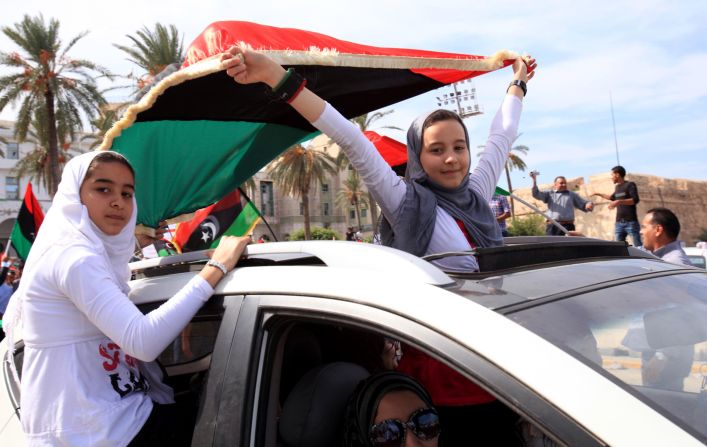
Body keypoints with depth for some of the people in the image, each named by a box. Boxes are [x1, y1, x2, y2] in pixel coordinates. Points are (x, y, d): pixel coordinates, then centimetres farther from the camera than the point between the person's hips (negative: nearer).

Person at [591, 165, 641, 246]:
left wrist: (619, 202, -26)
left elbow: (635, 200, -17)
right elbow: (613, 198, 35)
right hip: (619, 222, 6)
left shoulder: (630, 185, -4)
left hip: (631, 222, -6)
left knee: (638, 246, -6)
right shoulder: (617, 187, 15)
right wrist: (599, 194, 39)